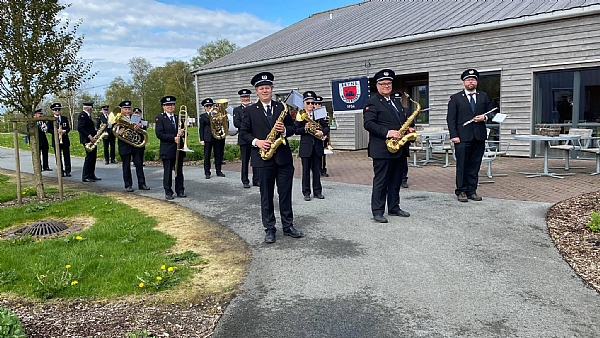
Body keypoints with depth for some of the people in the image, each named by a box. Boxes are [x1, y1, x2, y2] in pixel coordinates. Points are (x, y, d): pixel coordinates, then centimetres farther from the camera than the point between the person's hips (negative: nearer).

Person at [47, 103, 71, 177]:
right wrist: (57, 131, -18)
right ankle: (61, 172, 7)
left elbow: (68, 128, 8)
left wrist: (65, 131, -13)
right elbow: (49, 130, -2)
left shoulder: (64, 118, 11)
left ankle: (67, 171, 4)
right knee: (58, 157, 3)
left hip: (65, 140, 2)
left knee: (66, 156, 1)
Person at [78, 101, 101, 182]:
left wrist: (97, 132, 7)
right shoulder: (82, 115, -12)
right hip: (87, 140, -10)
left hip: (92, 139, 10)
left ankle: (91, 175, 17)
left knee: (93, 157, 11)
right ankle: (85, 177, -2)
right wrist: (89, 136, -25)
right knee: (89, 157, -7)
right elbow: (80, 128, -21)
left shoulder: (87, 115, 18)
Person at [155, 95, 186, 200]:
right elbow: (159, 134, -11)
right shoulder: (160, 118, -1)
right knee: (167, 172, 1)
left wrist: (182, 133, -9)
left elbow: (183, 131, 15)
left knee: (179, 171, 7)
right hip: (167, 150, -4)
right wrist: (173, 137, -17)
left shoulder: (178, 118, 15)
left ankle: (180, 191, 15)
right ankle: (168, 192, 10)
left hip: (179, 149, 4)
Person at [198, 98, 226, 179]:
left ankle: (218, 171, 13)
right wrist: (201, 139, -6)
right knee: (207, 155, 0)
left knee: (218, 154, 4)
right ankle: (207, 173, 6)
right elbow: (201, 128, 2)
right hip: (207, 138, -2)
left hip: (217, 137, 2)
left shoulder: (216, 114, 12)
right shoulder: (203, 116, 7)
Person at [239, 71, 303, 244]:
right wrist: (256, 142, -14)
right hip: (263, 157, -1)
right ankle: (269, 229, 16)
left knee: (285, 194, 7)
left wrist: (284, 130, -11)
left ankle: (288, 226, 19)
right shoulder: (250, 111, 3)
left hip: (283, 157, 2)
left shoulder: (281, 107, 8)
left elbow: (292, 128, 11)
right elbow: (244, 133, 3)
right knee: (266, 196, 5)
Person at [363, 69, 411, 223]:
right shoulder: (372, 102, -6)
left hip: (400, 149, 8)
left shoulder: (396, 101, 19)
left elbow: (403, 119, 26)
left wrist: (408, 129, 4)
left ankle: (394, 208, 25)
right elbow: (369, 124, -16)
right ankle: (377, 211, 5)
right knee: (381, 181, -2)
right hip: (382, 149, -7)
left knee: (396, 181, 14)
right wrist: (387, 133, -25)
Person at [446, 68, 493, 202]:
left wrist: (484, 117, -5)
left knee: (475, 165, 7)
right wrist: (454, 135, -11)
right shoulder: (455, 98, 3)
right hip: (462, 137, -3)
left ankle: (472, 191, 15)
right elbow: (451, 118, -1)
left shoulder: (484, 97, 14)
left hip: (479, 137, 3)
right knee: (462, 165, 0)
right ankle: (461, 191, 8)